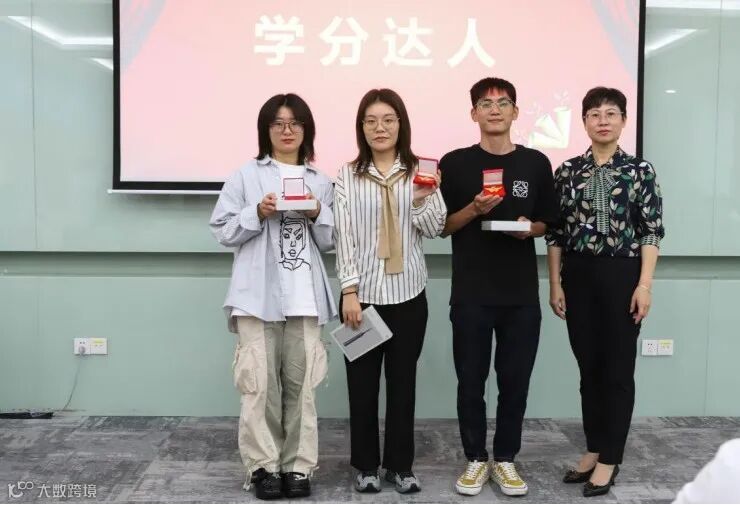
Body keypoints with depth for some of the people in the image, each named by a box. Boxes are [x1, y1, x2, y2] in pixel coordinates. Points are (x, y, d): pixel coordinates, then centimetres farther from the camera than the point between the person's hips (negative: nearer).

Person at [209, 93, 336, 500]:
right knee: (260, 383, -3)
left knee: (300, 383, 4)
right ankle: (263, 465, 10)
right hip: (258, 295, -2)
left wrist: (317, 215, -6)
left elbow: (331, 242, 12)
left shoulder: (321, 182, 13)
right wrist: (258, 213, -12)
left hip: (304, 296, 2)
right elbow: (223, 231, 1)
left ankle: (298, 466, 13)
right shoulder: (245, 176, 6)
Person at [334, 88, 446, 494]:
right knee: (362, 382, 7)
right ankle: (365, 465, 23)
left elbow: (434, 230, 0)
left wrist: (422, 200, -19)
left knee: (403, 381, 10)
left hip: (408, 294, 1)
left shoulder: (420, 171, 3)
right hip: (363, 292, -1)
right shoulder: (348, 176, 0)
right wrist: (349, 291, -10)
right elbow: (344, 237, -4)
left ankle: (400, 465, 24)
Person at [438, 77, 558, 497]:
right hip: (471, 293, -1)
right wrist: (473, 210, -15)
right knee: (471, 381, 7)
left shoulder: (536, 163, 6)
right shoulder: (455, 163, 1)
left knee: (515, 380, 8)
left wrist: (530, 228, -11)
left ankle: (506, 459, 24)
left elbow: (547, 224, 11)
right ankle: (476, 459, 23)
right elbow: (442, 226, 3)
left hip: (521, 293, 1)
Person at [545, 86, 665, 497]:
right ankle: (593, 450, 25)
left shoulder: (640, 170, 0)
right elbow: (555, 231, 5)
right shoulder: (568, 171, 5)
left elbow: (652, 230, -3)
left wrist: (644, 284, -11)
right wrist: (555, 284, 2)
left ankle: (609, 459, 15)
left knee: (618, 368, 4)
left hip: (622, 274, -2)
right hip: (579, 275, 3)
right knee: (589, 366, 11)